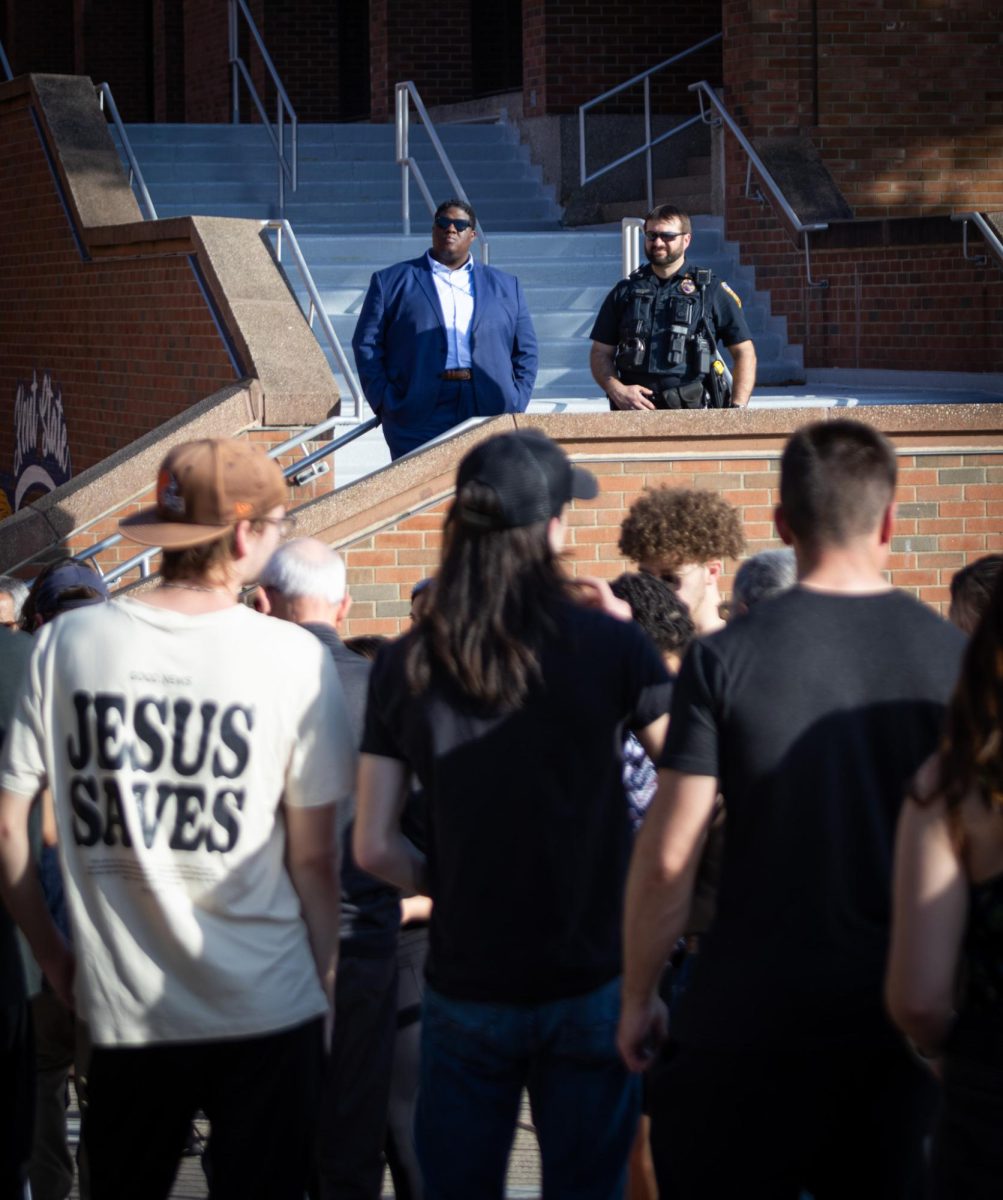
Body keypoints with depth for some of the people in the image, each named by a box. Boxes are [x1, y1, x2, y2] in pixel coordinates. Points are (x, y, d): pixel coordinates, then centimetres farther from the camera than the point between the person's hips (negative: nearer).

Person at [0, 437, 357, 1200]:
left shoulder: (67, 644, -3)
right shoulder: (295, 658, -9)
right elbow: (313, 857, -6)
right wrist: (326, 978, 7)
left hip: (124, 1014, 2)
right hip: (269, 1011, -2)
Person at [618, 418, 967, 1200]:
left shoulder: (724, 659, -8)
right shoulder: (955, 657, -3)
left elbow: (668, 856, -9)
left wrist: (640, 995, 4)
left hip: (752, 1017, -2)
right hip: (902, 1015, 2)